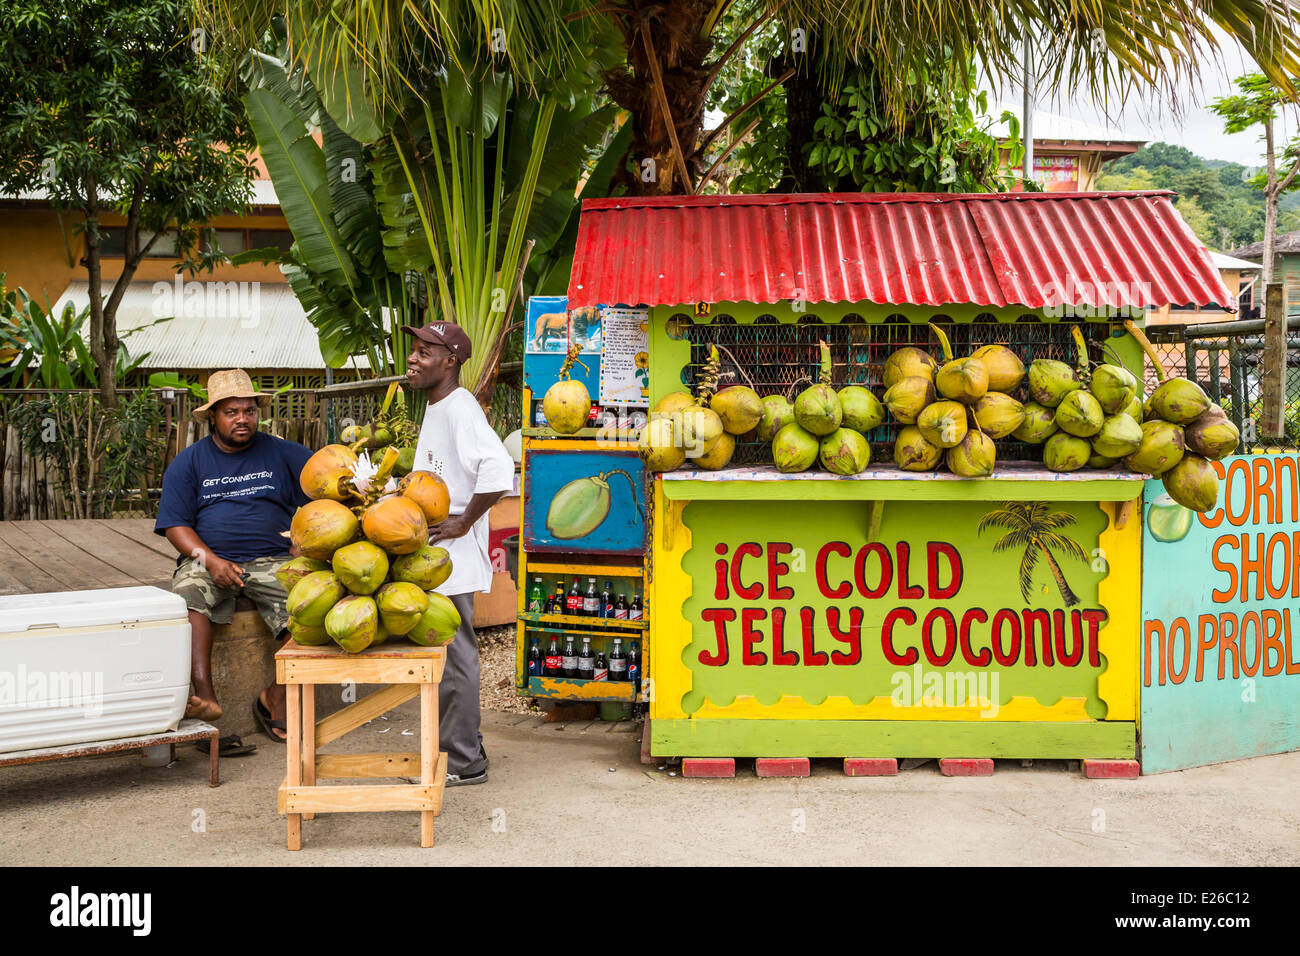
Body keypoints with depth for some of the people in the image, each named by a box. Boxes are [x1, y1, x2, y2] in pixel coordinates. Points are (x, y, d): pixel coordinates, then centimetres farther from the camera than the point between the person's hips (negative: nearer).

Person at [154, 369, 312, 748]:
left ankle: (275, 699, -13)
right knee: (188, 593, -34)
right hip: (208, 559, 0)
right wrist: (210, 559, -14)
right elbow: (175, 525, 4)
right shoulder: (188, 463, 12)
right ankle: (205, 696, -39)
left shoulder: (281, 453, 13)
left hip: (271, 560, 0)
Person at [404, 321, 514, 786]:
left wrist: (464, 522, -24)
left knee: (455, 659, -2)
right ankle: (458, 748, 27)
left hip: (453, 558, -10)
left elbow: (498, 469, -31)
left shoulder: (460, 408, -17)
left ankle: (463, 764, 7)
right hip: (432, 557, 10)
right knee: (444, 657, 16)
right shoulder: (436, 408, 15)